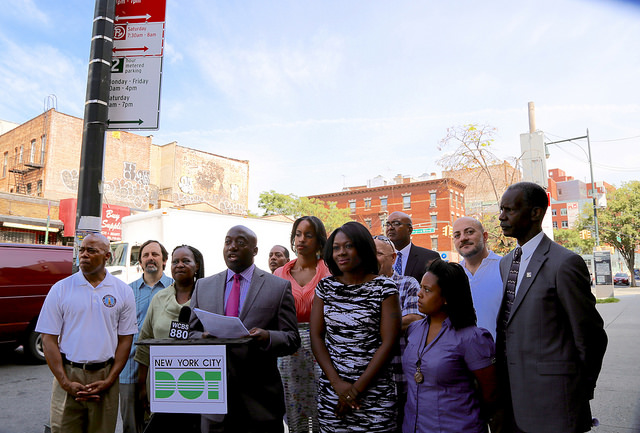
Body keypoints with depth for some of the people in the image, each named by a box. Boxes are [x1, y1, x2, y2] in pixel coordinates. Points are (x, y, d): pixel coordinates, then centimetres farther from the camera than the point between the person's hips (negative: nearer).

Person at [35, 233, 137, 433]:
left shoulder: (123, 292, 3)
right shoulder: (60, 289, 2)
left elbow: (125, 340, 4)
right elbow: (48, 340, 0)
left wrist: (109, 381, -5)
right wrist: (66, 383, -8)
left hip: (105, 375, 0)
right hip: (67, 374, 0)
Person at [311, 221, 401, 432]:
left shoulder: (384, 288, -6)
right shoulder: (325, 286, 4)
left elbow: (388, 342, -9)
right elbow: (316, 336, 1)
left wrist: (357, 388, -11)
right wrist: (337, 383, -9)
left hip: (374, 392, -2)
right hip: (331, 391, 3)